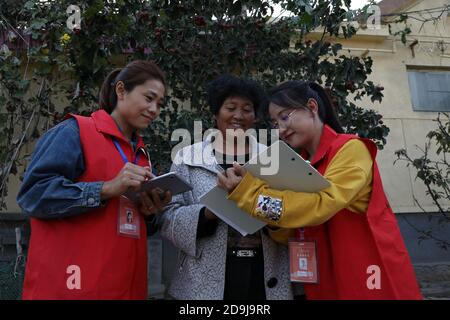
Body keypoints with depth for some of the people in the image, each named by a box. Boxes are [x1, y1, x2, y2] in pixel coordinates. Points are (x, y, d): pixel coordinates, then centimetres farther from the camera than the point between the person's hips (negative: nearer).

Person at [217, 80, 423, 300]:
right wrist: (272, 217, -17)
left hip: (369, 282, -6)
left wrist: (248, 190, -25)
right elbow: (293, 234, 4)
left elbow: (320, 206, -28)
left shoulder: (350, 149, -13)